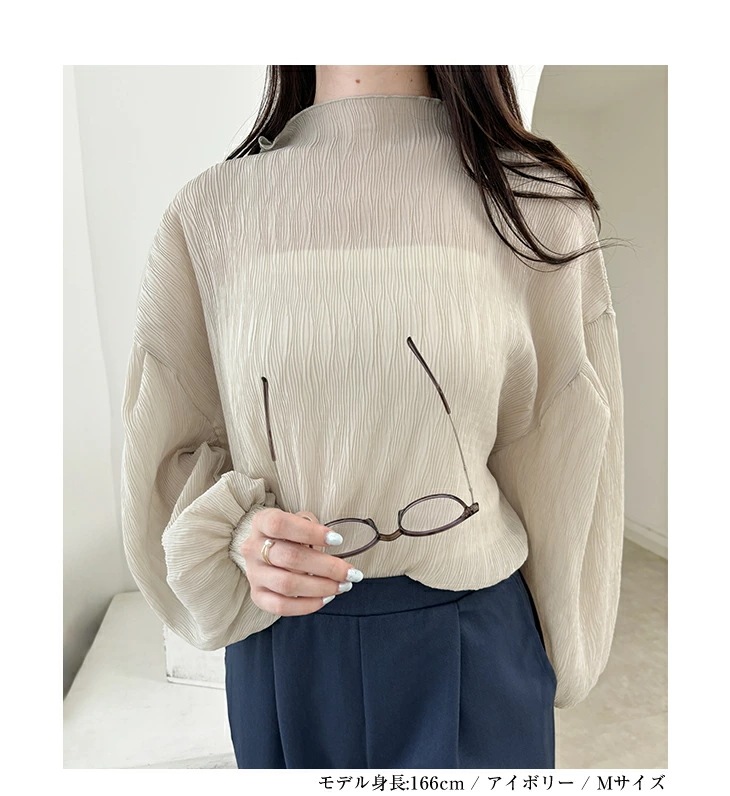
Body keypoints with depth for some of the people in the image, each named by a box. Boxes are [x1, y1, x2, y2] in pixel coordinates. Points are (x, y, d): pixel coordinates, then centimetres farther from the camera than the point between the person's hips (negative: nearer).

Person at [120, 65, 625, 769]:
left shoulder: (538, 204, -8)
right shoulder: (210, 209, -5)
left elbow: (559, 470, -3)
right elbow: (168, 448, 2)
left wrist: (557, 660, 7)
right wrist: (237, 535, -18)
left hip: (474, 650, -1)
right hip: (276, 650, 2)